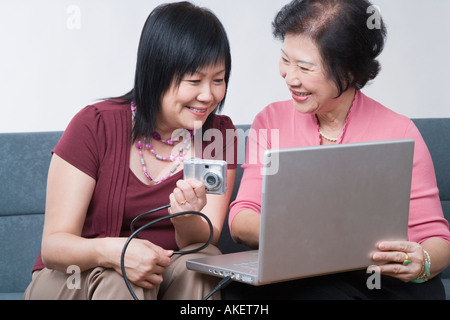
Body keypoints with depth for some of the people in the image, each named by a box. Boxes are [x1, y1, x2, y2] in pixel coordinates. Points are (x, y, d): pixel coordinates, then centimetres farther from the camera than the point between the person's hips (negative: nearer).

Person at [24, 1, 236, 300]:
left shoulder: (220, 133, -2)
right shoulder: (95, 126, -12)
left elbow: (205, 241, -11)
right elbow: (53, 245, -16)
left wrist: (187, 220, -36)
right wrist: (110, 250, -39)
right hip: (74, 281, -4)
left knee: (202, 259, -27)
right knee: (120, 277, -35)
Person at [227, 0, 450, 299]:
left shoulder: (399, 133, 0)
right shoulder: (270, 121, 9)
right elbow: (240, 222, 1)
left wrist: (422, 263, -26)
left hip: (383, 282, 0)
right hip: (294, 279, 1)